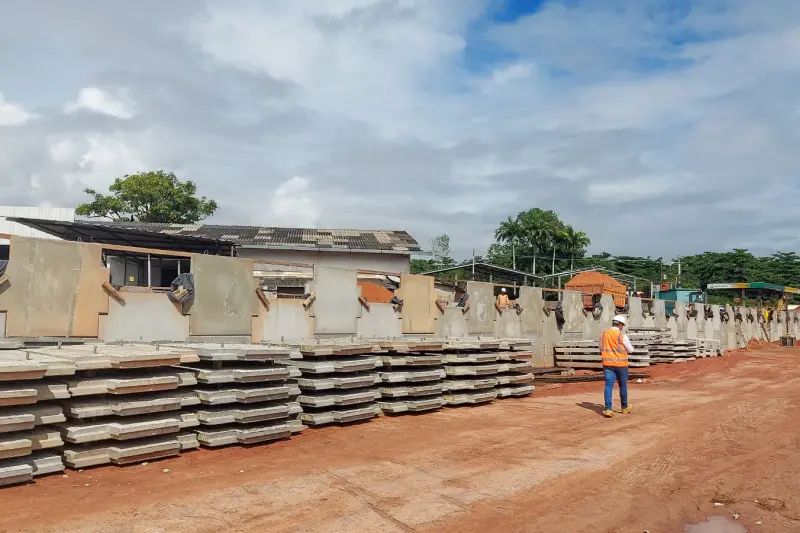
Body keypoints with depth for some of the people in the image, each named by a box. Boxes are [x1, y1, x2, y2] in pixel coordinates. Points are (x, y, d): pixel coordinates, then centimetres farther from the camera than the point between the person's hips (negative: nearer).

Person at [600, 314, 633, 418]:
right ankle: (625, 407, 32)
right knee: (623, 386, 15)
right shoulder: (622, 335, -12)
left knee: (608, 386, -1)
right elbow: (630, 349, 0)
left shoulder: (603, 333, 4)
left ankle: (608, 409, -14)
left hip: (607, 363, 3)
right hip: (621, 364, -3)